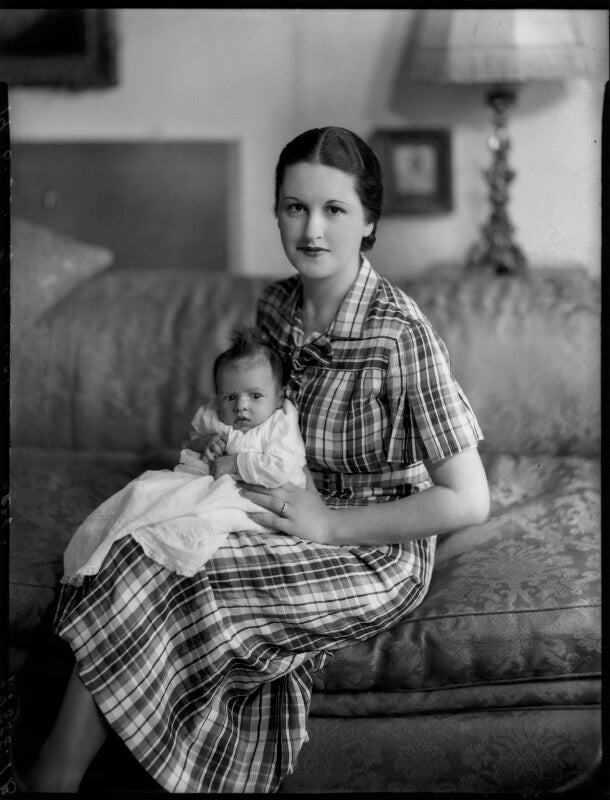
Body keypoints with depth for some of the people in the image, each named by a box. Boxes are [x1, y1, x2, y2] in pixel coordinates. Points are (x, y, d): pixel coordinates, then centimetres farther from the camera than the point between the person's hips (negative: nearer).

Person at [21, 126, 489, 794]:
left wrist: (330, 523, -17)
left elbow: (468, 501, -19)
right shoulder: (275, 307, 1)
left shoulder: (400, 332, -20)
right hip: (296, 515, 6)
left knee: (147, 583, -23)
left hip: (375, 553, -6)